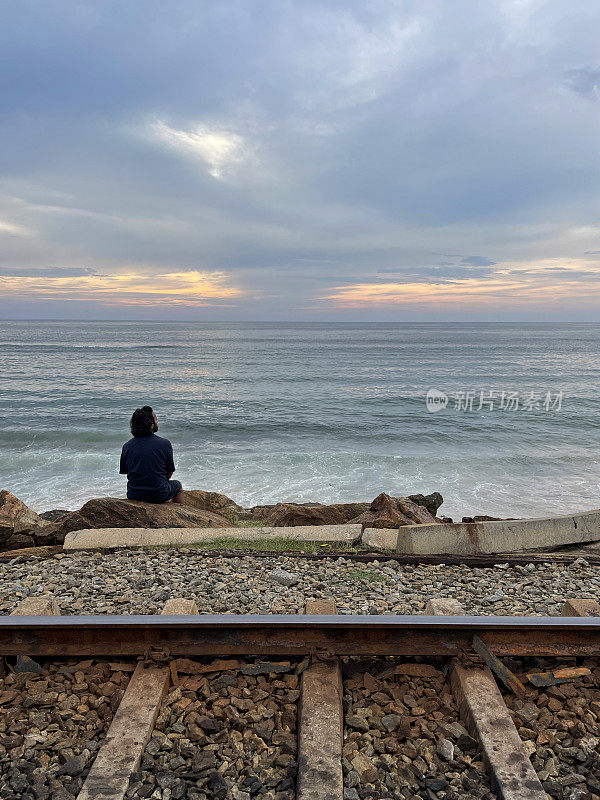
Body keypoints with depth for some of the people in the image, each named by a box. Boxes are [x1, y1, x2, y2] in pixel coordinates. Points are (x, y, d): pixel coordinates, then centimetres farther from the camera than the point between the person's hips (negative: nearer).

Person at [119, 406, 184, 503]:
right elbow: (170, 472, -5)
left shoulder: (126, 446, -4)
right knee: (177, 485, 29)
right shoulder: (165, 444, -13)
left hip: (133, 495, 4)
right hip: (159, 495, -3)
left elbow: (124, 472, 4)